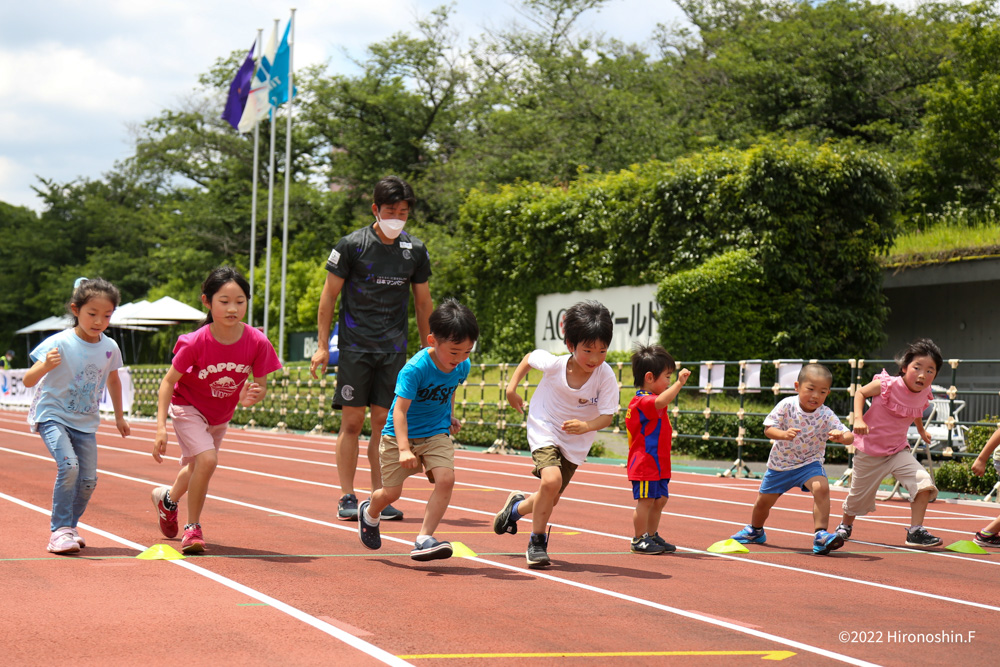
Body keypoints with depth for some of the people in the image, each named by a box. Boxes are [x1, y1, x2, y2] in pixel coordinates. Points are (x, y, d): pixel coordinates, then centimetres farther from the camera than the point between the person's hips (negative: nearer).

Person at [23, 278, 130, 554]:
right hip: (52, 414, -5)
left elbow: (113, 380, 19)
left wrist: (119, 416, 26)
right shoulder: (59, 344, -17)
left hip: (86, 422, 5)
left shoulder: (110, 348, -2)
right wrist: (45, 366, -42)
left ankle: (70, 527, 24)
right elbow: (28, 380, -22)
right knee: (68, 466, -25)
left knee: (89, 479, 0)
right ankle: (59, 531, -15)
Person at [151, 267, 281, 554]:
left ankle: (167, 497, 58)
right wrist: (161, 426, -25)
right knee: (207, 459, -26)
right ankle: (192, 527, -5)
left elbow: (261, 385, -11)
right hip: (187, 408, -5)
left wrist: (251, 397, -35)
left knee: (196, 468, 23)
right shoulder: (196, 343, -30)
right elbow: (169, 381, -19)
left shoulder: (257, 342, -24)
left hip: (220, 416, 5)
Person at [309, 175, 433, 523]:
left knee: (384, 423, 3)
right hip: (355, 347, -3)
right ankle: (347, 498, 4)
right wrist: (322, 346, -5)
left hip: (394, 349, 3)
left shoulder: (416, 250, 6)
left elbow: (423, 302, 14)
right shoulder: (352, 245, -5)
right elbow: (329, 295, -1)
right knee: (352, 422, -4)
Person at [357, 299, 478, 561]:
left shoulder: (462, 366, -9)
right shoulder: (415, 369, -28)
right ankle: (370, 513, 37)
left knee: (445, 479, -19)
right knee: (391, 492, 1)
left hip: (436, 433, 4)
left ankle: (424, 540, -13)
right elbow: (400, 409, -33)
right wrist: (404, 448, -42)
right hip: (400, 433, -4)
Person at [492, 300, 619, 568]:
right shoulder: (553, 364, -22)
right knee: (551, 480, -27)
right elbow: (530, 357, 0)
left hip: (575, 443, 2)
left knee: (549, 500, 12)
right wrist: (512, 386, -3)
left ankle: (517, 507, 48)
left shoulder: (606, 377, -24)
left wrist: (586, 426, -42)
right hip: (544, 429, -2)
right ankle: (537, 543, -7)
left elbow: (607, 416, -23)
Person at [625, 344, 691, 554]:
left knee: (660, 499, 15)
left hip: (658, 464, 11)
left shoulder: (648, 400, 18)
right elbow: (660, 402, -39)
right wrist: (679, 383, -43)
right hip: (645, 463, -11)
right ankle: (639, 539, 2)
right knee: (645, 500, -5)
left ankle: (652, 536, 25)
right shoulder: (643, 401, -17)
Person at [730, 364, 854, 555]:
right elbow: (768, 429, -19)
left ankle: (821, 535, -30)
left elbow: (849, 436, -25)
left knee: (821, 487, -32)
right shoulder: (786, 406, -19)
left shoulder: (826, 416, -20)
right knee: (763, 500, 15)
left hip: (809, 463, -1)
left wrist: (841, 437, -49)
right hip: (780, 464, 2)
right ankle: (755, 531, 47)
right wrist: (783, 434, -39)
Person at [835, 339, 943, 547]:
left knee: (923, 482, -20)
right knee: (858, 495, 13)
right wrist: (858, 419, -22)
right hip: (870, 452, -4)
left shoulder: (923, 394, -7)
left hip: (898, 451, 4)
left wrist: (921, 429, 27)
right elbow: (860, 393, -9)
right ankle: (845, 525, 45)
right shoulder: (887, 385, -24)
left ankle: (915, 532, -12)